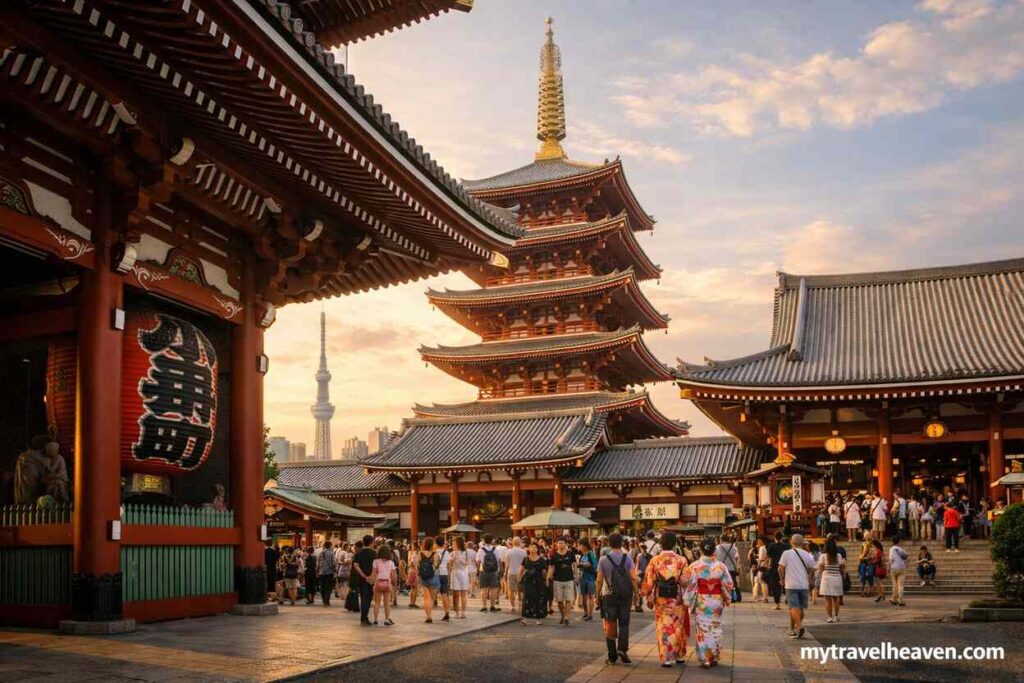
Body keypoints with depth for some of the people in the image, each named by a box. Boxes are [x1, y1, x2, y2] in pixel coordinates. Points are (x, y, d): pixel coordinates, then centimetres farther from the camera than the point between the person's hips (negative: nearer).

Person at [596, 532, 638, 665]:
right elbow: (633, 578, -7)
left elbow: (599, 580, -3)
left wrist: (598, 594, 8)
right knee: (624, 624, 9)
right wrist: (636, 593, 2)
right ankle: (622, 648, -11)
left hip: (608, 595, 0)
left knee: (610, 626, 8)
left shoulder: (603, 559, -3)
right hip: (625, 595, 0)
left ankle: (612, 656, 10)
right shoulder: (627, 558, -3)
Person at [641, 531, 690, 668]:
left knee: (663, 628, 6)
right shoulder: (681, 560, -9)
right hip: (677, 599, 0)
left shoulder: (654, 560, -7)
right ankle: (679, 655, 26)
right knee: (678, 628, 16)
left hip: (660, 599, 0)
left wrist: (649, 598, 6)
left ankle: (666, 658, 4)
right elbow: (685, 581, -8)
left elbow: (649, 581, -4)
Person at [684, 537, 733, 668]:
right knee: (716, 629, 15)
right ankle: (714, 657, 21)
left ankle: (705, 660, 4)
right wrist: (727, 600, 13)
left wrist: (687, 601, 1)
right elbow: (728, 585, -1)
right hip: (717, 602, 2)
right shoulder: (720, 566, -6)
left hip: (701, 602, -2)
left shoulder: (695, 566, -11)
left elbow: (690, 586, -9)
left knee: (703, 630, 5)